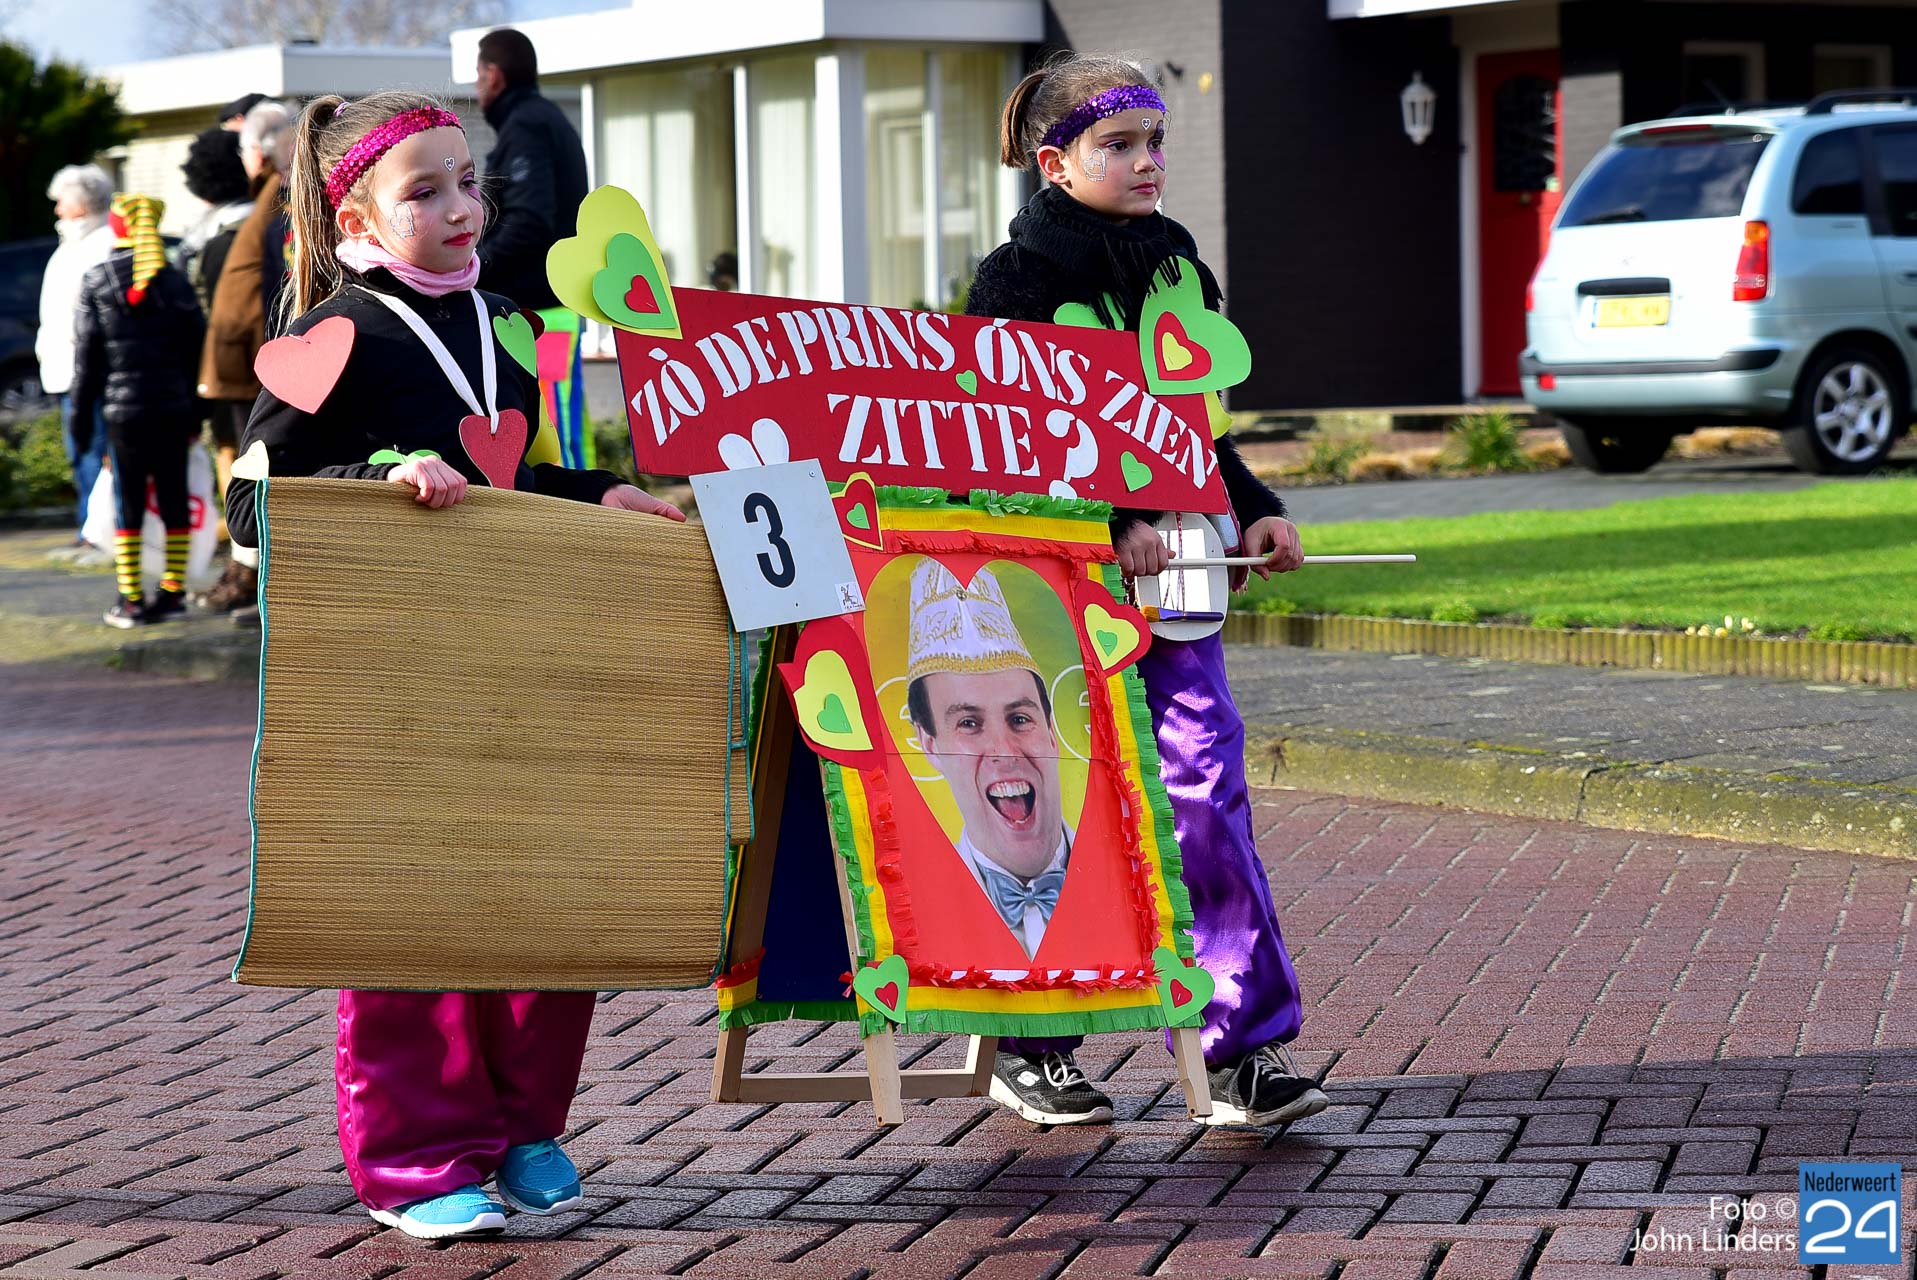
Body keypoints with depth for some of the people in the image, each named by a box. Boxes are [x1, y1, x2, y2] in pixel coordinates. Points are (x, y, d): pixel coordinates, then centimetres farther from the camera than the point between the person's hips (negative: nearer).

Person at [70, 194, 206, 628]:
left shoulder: (95, 283, -3)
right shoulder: (173, 280, 2)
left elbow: (87, 355, -2)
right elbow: (196, 345, 4)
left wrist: (81, 414, 4)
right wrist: (196, 410, 10)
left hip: (122, 410, -2)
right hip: (173, 408, 2)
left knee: (127, 502, 2)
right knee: (173, 498, 9)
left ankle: (131, 600, 0)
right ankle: (174, 590, 13)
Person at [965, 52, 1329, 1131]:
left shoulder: (1173, 260, 14)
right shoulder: (1022, 275, -7)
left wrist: (1255, 510, 11)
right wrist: (1111, 527, -23)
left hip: (1169, 568, 6)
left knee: (1205, 779, -3)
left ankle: (1246, 1046, -4)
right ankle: (1030, 1048, 15)